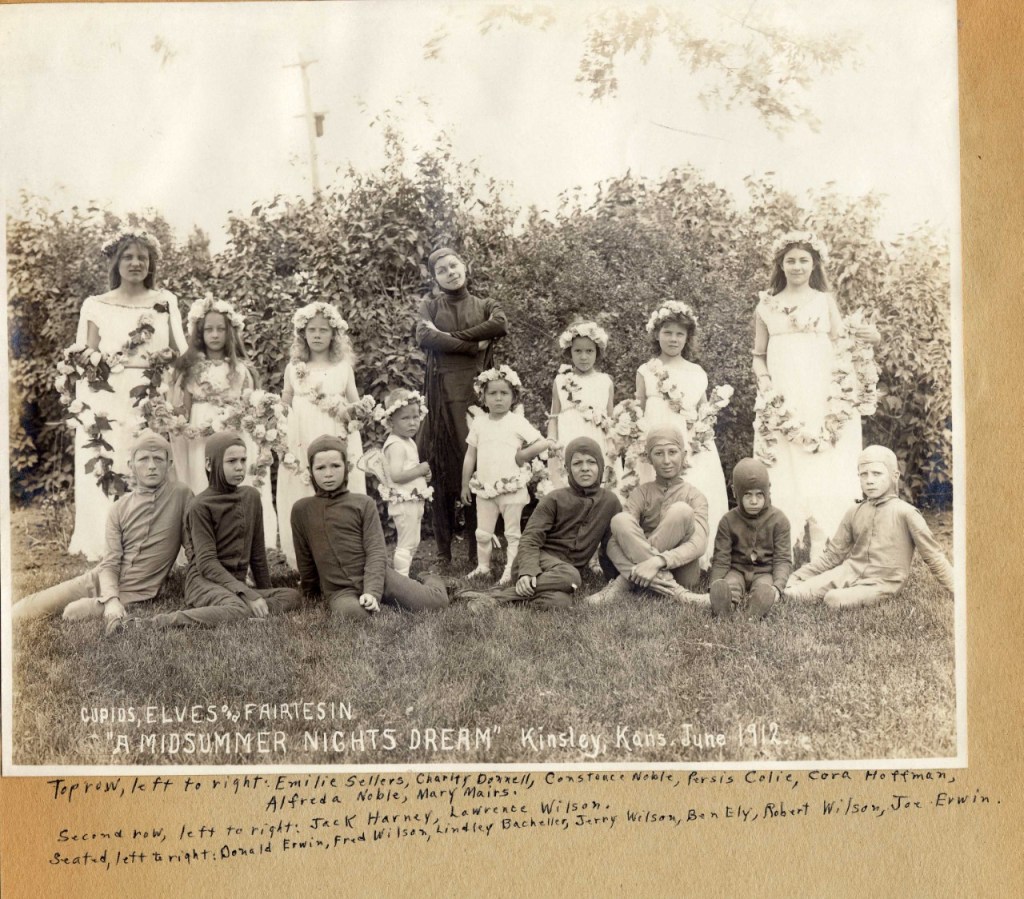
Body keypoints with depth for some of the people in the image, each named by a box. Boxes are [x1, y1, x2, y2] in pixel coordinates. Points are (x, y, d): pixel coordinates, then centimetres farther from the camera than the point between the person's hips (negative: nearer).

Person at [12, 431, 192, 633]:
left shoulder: (181, 495, -8)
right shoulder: (119, 509, 1)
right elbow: (110, 563, -6)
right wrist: (111, 600, -24)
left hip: (134, 594, -4)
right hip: (100, 581, 4)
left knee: (74, 613, -25)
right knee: (38, 605, -6)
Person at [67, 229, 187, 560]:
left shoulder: (165, 301, 10)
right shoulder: (96, 306, 6)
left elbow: (180, 355, 11)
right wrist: (125, 361, -10)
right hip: (112, 407, -1)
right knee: (110, 476, -5)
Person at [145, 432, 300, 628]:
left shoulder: (251, 497, 11)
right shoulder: (201, 506, -7)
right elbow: (206, 562, -14)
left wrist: (264, 591, 19)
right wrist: (248, 594, -23)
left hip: (236, 584, 7)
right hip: (205, 581, -7)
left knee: (291, 595, -16)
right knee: (239, 610, -37)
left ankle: (206, 612, -23)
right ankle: (155, 622, -31)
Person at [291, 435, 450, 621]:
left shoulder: (363, 503, 2)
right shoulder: (301, 510, 5)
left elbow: (376, 551, -6)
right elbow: (304, 557, 15)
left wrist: (372, 591, -19)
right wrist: (311, 593, 23)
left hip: (375, 578, 0)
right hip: (339, 590, 1)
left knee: (436, 601, -14)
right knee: (354, 613, -36)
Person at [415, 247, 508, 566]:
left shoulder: (484, 306, 16)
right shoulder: (431, 305, 14)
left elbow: (500, 325, -8)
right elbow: (424, 337, -7)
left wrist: (449, 337, -9)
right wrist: (473, 345, -9)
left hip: (476, 389, 1)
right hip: (442, 390, 0)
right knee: (443, 465, -3)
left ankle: (478, 549, -1)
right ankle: (443, 550, 2)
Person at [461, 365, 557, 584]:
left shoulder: (517, 422, -6)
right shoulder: (479, 422, 3)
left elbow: (542, 443, -9)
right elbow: (470, 455, 7)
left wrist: (521, 455, -11)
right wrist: (465, 484, 8)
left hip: (512, 489, -3)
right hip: (484, 489, 3)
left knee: (512, 533, 6)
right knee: (483, 533, 13)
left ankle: (510, 570, 13)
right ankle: (482, 566, 28)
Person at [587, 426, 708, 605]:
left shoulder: (694, 496, 4)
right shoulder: (641, 493, 9)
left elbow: (699, 545, -15)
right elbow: (614, 541, -7)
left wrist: (659, 561, -33)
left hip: (681, 573, -1)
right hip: (643, 570, 1)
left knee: (681, 510, -22)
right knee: (620, 519, -21)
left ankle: (625, 584, -26)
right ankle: (670, 589, -31)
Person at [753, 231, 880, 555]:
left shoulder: (826, 301, 12)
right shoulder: (767, 305, 13)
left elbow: (840, 345, 6)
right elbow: (758, 356, 15)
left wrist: (864, 338, -13)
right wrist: (763, 382, -3)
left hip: (823, 400, 0)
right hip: (782, 402, 0)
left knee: (825, 477, -5)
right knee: (783, 477, -4)